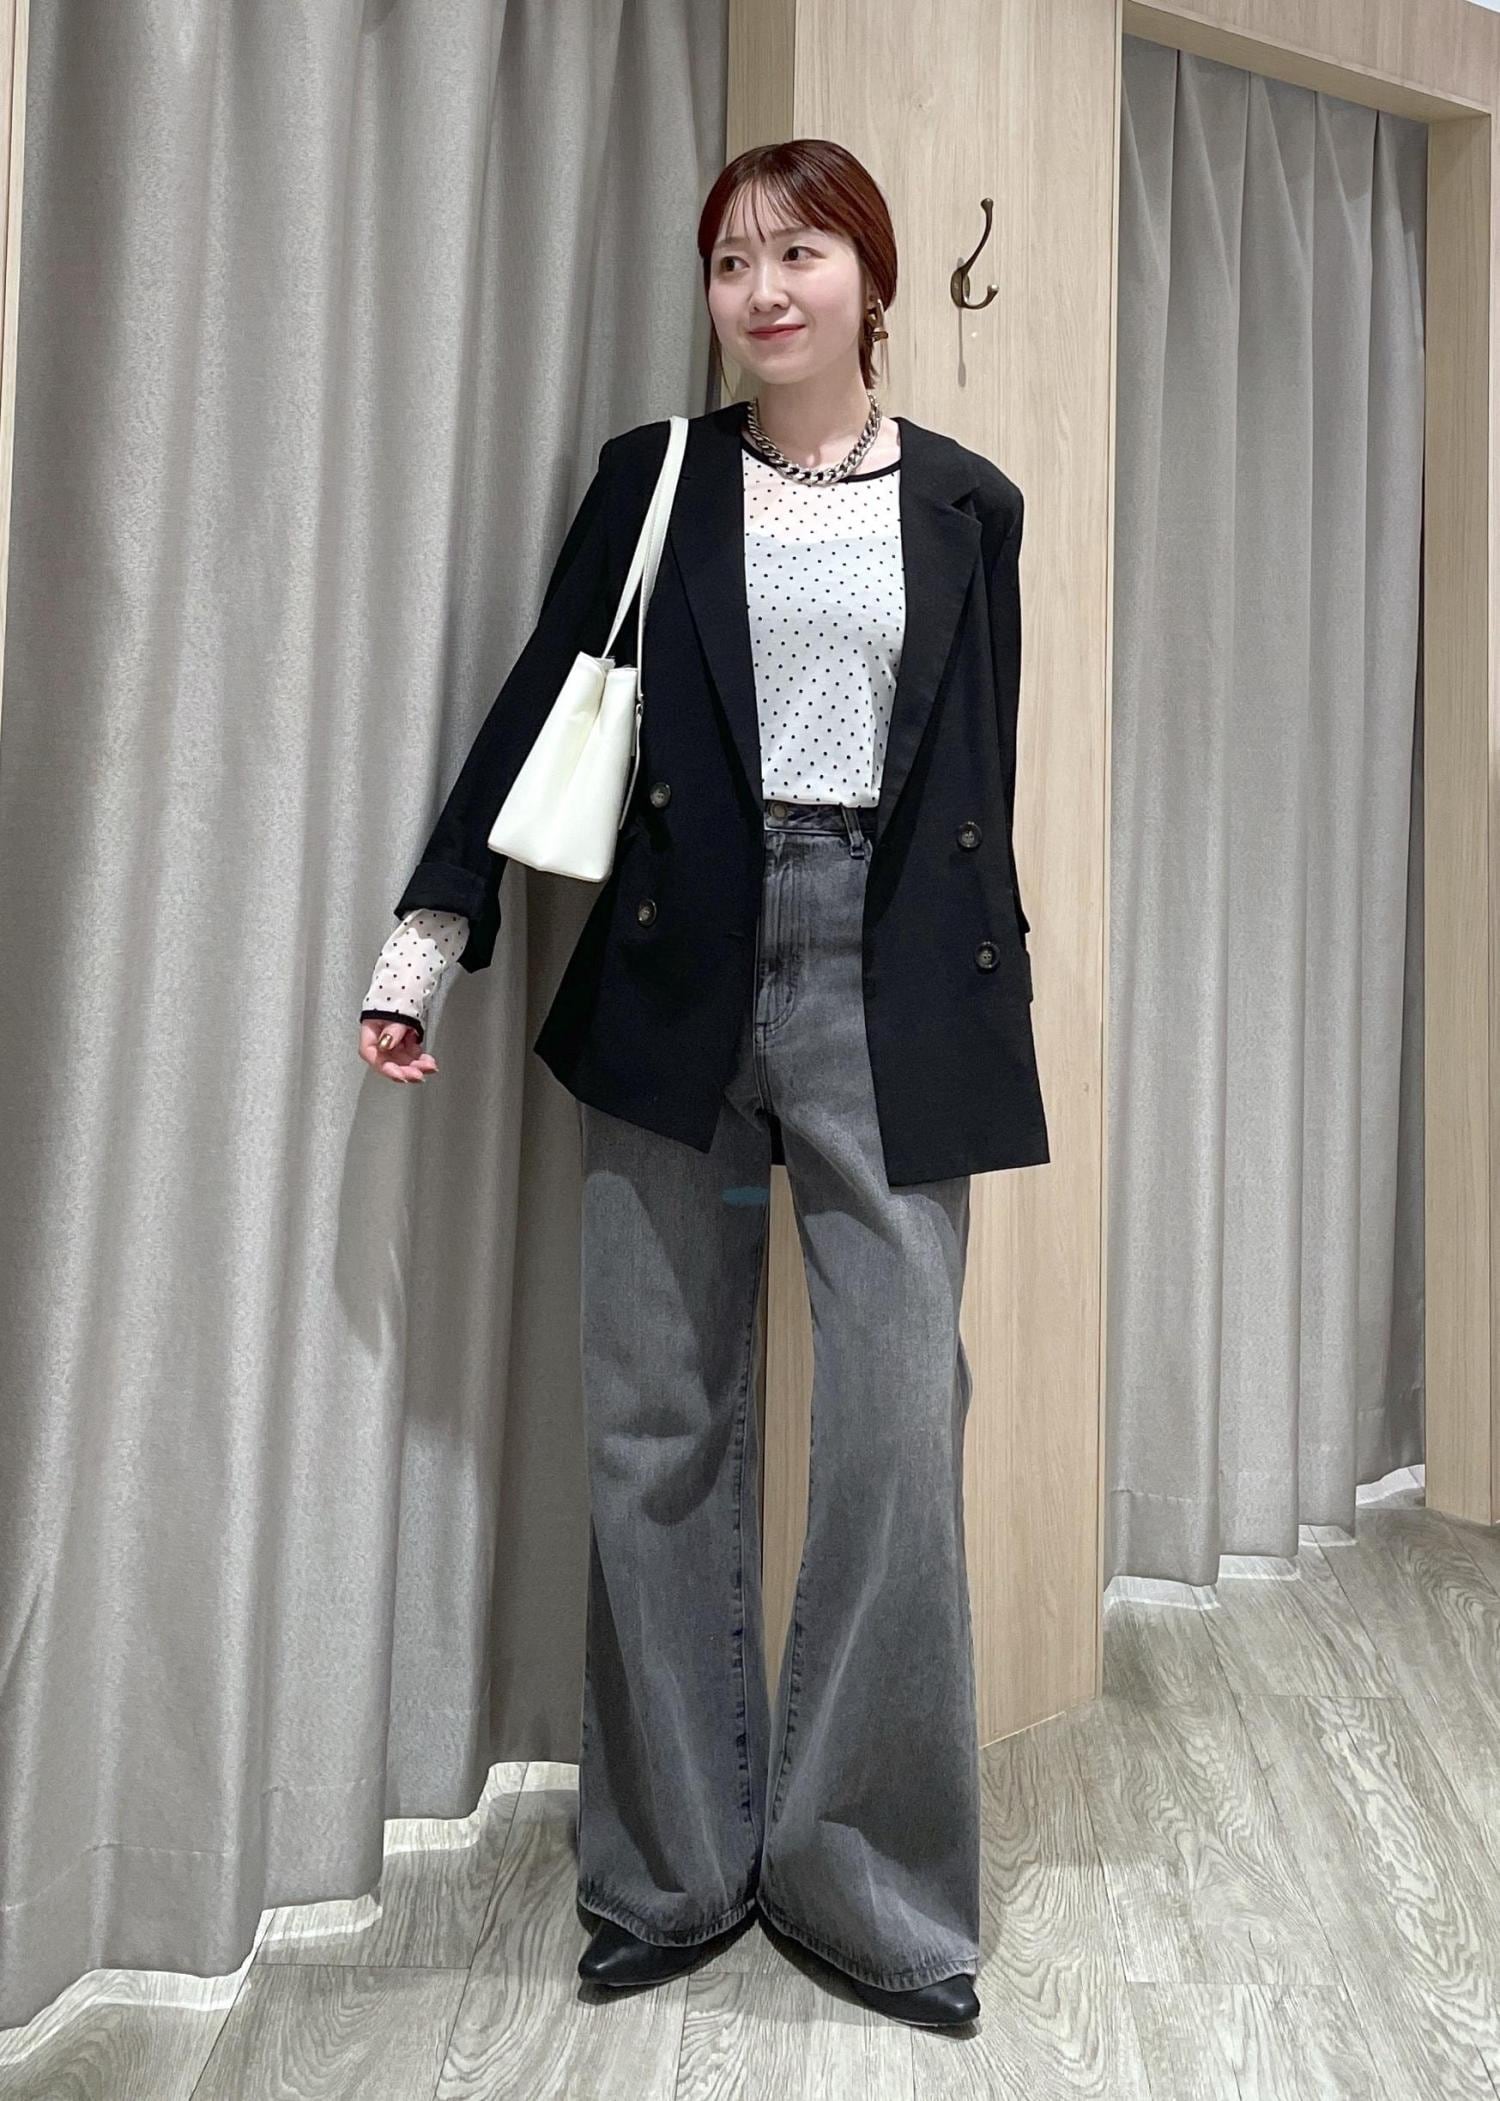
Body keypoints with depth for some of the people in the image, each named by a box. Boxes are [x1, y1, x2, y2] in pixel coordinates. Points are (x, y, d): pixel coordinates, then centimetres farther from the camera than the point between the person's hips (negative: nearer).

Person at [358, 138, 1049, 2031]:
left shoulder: (968, 504, 12)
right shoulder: (652, 478, 12)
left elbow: (983, 778, 11)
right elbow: (539, 708, 7)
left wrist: (994, 1005, 8)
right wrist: (426, 934, -1)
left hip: (891, 984, 0)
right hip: (678, 974, 1)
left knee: (898, 1430, -2)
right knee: (660, 1430, 4)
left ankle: (871, 1884, 18)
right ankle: (673, 1868, 23)